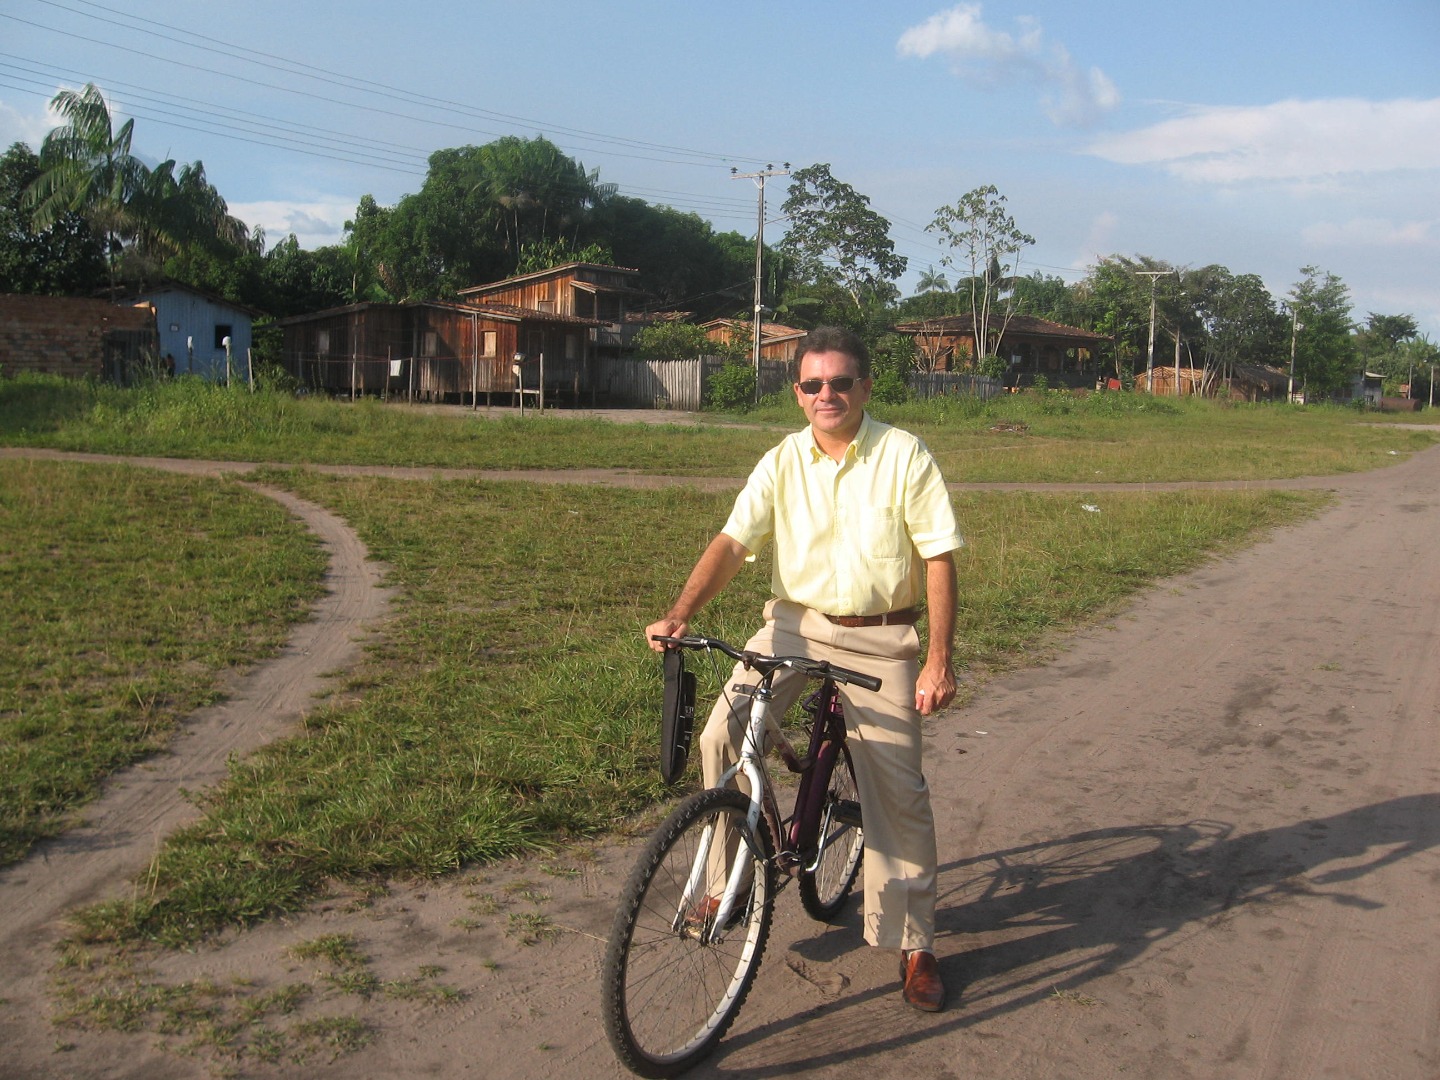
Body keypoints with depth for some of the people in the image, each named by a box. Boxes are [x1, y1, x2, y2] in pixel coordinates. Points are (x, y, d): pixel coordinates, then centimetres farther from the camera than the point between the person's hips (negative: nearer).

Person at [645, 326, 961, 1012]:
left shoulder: (904, 455, -6)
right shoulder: (782, 462, 0)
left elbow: (939, 559, -7)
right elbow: (732, 543, -9)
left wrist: (940, 660, -12)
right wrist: (681, 613, -25)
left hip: (880, 639, -2)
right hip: (795, 624, 3)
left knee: (897, 792, 0)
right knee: (721, 737, -15)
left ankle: (915, 947, 19)